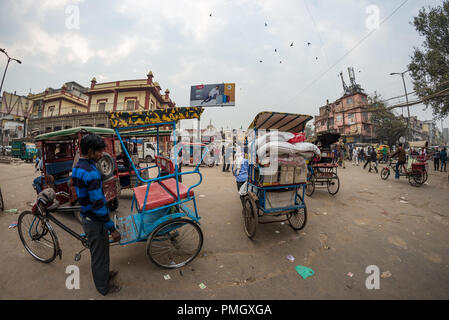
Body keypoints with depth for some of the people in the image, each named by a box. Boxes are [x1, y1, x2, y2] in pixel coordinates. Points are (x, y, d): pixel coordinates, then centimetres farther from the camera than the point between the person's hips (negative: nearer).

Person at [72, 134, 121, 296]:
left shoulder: (77, 167, 3)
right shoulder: (91, 173, -29)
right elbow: (98, 205, -29)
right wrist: (112, 229, -22)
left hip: (86, 216, 9)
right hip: (95, 221, -9)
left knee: (99, 249, 26)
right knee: (99, 253, 11)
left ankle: (104, 274, 48)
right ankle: (103, 287, 33)